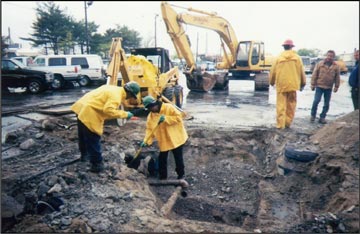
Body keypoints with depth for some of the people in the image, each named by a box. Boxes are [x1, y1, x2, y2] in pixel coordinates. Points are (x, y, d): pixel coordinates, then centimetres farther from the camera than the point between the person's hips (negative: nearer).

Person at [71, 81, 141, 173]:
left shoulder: (114, 89, 13)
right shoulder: (116, 95, -17)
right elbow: (108, 110, -30)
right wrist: (125, 114, -21)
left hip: (82, 108, 10)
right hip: (89, 113, -10)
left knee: (83, 135, 28)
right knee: (93, 141, 1)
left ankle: (84, 154, 48)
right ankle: (97, 164, 11)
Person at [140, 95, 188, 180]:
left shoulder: (169, 107, -15)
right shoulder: (150, 116, 0)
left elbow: (179, 117, -19)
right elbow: (149, 129, -1)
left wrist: (166, 119, -28)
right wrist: (146, 141, -14)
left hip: (176, 138, -4)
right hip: (163, 141, 4)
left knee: (178, 158, 8)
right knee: (162, 159, 8)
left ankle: (181, 174, 29)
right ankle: (162, 177, 25)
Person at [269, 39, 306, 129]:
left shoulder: (279, 58, 0)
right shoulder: (297, 57, 2)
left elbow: (273, 71, 4)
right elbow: (301, 71, 5)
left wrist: (272, 82, 20)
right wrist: (303, 83, 17)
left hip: (281, 84, -1)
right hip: (292, 84, 1)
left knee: (281, 105, 1)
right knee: (291, 105, 12)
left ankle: (280, 124, -2)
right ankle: (288, 123, 16)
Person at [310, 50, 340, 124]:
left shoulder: (336, 66, 2)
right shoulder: (320, 64, -2)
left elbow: (337, 78, 6)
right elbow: (314, 75, -1)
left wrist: (336, 87, 3)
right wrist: (313, 85, -3)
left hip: (329, 88, 2)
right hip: (319, 86, -2)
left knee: (326, 104, 5)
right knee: (316, 101, -9)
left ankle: (322, 117, 16)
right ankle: (313, 115, 9)